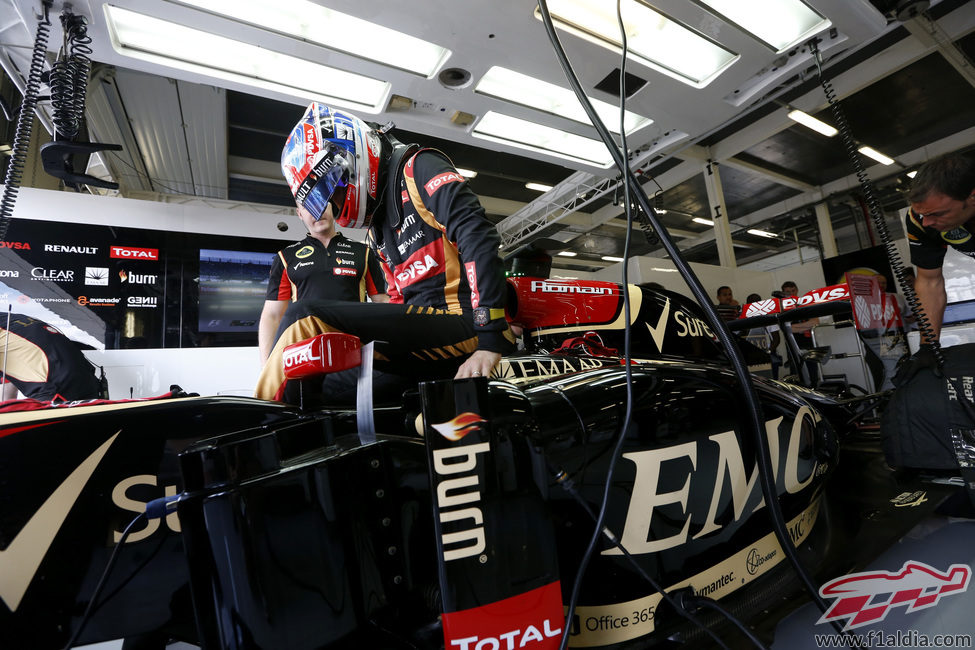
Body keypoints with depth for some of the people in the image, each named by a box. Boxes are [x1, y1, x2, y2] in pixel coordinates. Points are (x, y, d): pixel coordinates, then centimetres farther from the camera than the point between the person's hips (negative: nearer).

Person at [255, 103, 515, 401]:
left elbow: (478, 240, -15)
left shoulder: (418, 168, 0)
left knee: (306, 318, -18)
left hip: (461, 321, -9)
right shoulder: (377, 231, 26)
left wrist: (492, 339, -22)